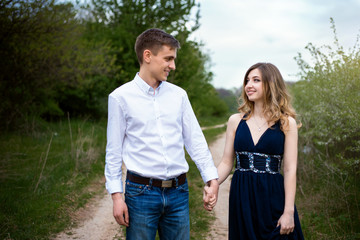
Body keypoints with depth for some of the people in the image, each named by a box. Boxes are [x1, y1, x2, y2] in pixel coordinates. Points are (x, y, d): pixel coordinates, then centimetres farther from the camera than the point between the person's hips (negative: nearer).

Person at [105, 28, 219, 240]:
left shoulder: (179, 95, 7)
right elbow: (114, 151, 0)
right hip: (141, 191, -3)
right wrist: (117, 195, -5)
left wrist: (212, 178, 1)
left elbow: (195, 140, 9)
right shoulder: (121, 97, -2)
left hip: (178, 192, 3)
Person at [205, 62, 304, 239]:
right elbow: (226, 163, 6)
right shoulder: (235, 120, 5)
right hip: (241, 197, 2)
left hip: (273, 197, -2)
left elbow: (290, 170, -4)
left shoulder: (287, 123, -1)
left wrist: (289, 211, -9)